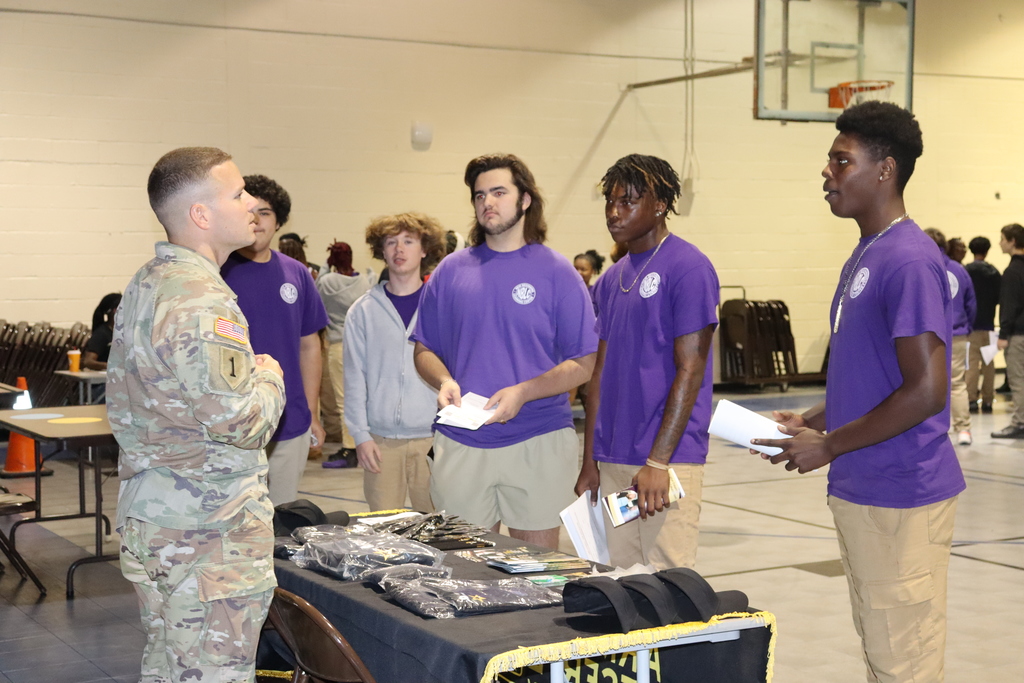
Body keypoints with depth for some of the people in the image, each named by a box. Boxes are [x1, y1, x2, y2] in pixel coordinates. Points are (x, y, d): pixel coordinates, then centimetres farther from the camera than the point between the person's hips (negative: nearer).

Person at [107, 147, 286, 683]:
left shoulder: (146, 284, 12)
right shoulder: (200, 301, -21)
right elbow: (243, 425, -24)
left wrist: (250, 375, 13)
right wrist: (269, 378, -4)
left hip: (150, 514, 10)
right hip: (207, 532, -10)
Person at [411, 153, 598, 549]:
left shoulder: (556, 272, 1)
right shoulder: (451, 271, 9)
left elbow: (584, 364, -2)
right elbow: (424, 350, 14)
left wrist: (523, 392, -16)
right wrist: (444, 381, -8)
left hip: (538, 442, -2)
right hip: (460, 444, 2)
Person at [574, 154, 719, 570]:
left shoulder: (688, 268, -9)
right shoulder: (611, 280, 15)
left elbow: (689, 371, -13)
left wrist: (658, 462, -17)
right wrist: (589, 461, 14)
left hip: (668, 458, -7)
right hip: (612, 460, 7)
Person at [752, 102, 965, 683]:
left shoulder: (909, 261, -17)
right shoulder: (864, 255, 13)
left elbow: (927, 391, -22)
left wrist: (829, 446, -15)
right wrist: (811, 421, 8)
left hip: (900, 500, -9)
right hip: (861, 490, 10)